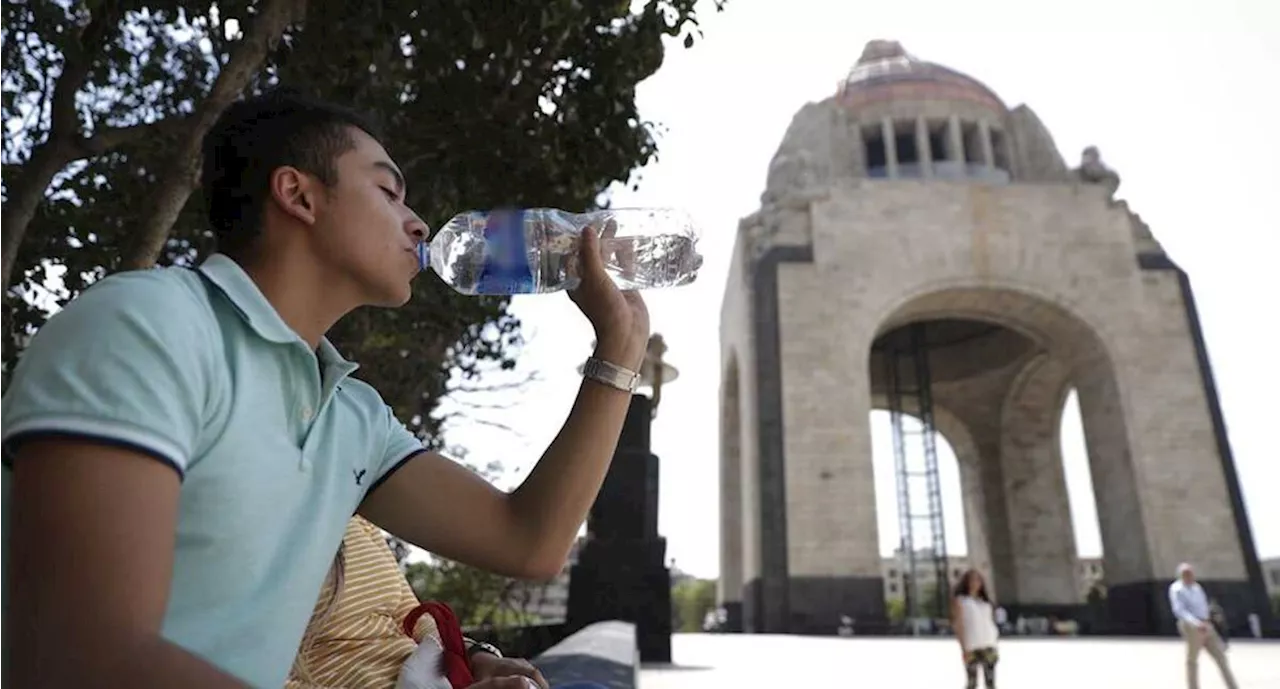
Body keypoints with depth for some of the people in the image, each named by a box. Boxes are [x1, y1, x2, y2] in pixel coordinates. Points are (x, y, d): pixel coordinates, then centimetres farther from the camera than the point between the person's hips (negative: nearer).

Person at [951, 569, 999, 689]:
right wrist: (964, 648, -13)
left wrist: (995, 646, 12)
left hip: (989, 645, 5)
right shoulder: (960, 600, -1)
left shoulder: (985, 601, 15)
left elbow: (991, 623, 16)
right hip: (972, 647, -4)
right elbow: (958, 625, -6)